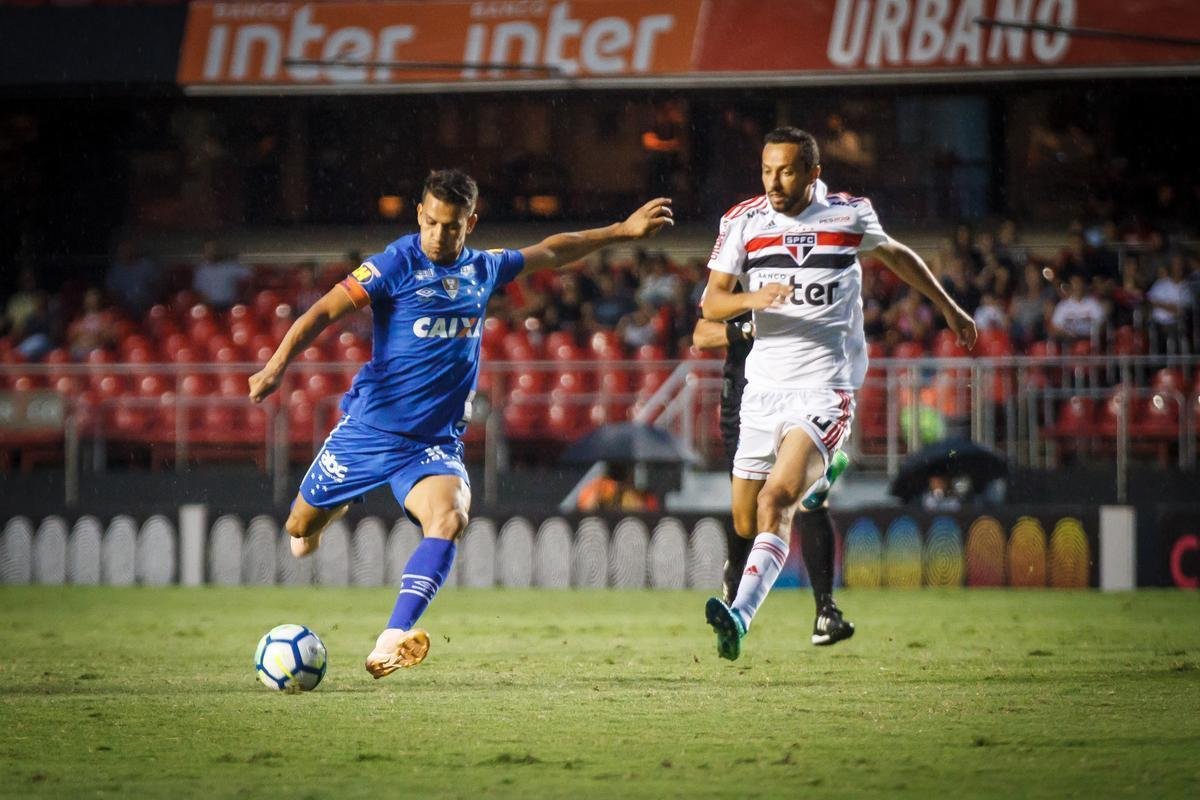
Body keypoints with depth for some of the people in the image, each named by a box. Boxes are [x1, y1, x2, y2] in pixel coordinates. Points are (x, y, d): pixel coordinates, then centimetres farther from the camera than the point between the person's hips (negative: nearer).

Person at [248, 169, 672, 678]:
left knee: (449, 519, -28)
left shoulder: (484, 269, 6)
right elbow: (324, 312, -13)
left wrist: (622, 231, 28)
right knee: (301, 528, 10)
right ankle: (333, 509, 49)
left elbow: (550, 252, 24)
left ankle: (392, 641, -35)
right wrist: (277, 366, -26)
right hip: (369, 428, -2)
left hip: (435, 442, 2)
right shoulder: (399, 262, -9)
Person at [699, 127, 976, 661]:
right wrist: (752, 300, -21)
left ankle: (740, 617, -34)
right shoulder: (743, 221, 3)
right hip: (764, 386, 4)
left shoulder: (849, 215, 1)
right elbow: (711, 303, 1)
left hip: (825, 387, -4)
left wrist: (949, 308, 32)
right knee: (743, 521, 6)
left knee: (775, 503, -23)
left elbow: (895, 255, 22)